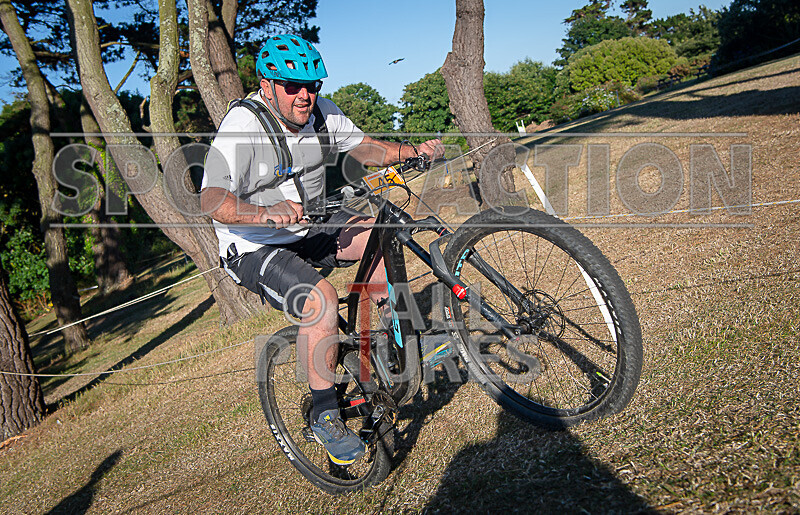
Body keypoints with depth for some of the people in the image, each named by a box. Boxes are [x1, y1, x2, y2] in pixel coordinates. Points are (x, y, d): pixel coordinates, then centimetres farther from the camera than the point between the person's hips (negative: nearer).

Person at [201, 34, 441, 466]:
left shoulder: (320, 112, 0)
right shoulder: (241, 128, -21)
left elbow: (365, 147, 7)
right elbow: (212, 199, -33)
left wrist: (413, 151, -11)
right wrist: (266, 212, -51)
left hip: (311, 230, 7)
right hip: (255, 248, -7)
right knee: (322, 301, -31)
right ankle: (324, 415, -12)